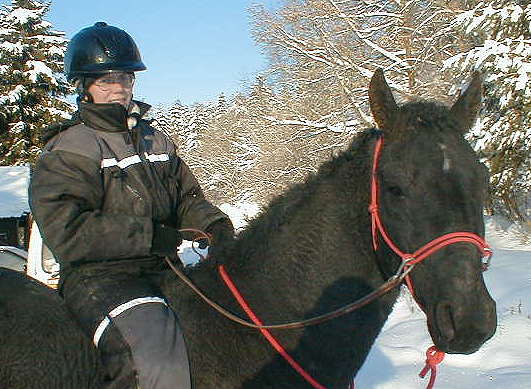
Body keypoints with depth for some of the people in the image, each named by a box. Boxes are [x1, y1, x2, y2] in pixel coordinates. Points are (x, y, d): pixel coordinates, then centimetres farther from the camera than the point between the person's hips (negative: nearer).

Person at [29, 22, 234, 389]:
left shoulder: (156, 140, 19)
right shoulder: (67, 151, -3)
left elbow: (188, 197, 21)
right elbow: (66, 234, -15)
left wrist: (213, 225, -2)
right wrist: (148, 235, -18)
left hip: (164, 269, 7)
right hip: (98, 278, -7)